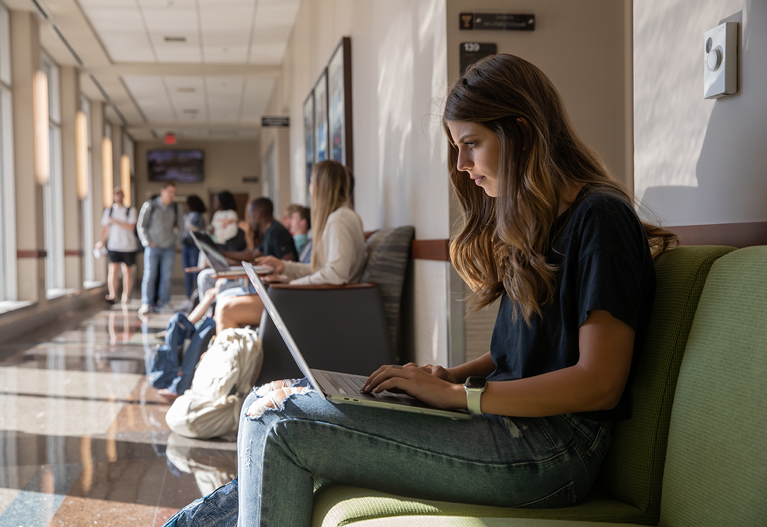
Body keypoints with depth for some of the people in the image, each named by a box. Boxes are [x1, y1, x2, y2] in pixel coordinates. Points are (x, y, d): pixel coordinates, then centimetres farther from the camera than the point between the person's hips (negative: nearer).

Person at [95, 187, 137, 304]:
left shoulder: (131, 210, 3)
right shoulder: (108, 211, 9)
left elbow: (131, 227, -8)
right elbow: (106, 228, 11)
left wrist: (114, 221, -12)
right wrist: (102, 241, -3)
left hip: (128, 246, 0)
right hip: (114, 246, 0)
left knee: (127, 270, 5)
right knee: (113, 269, -12)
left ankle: (126, 295, 16)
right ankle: (113, 295, -10)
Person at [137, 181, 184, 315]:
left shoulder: (176, 208, 8)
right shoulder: (150, 205, 0)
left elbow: (180, 227, 18)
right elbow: (141, 225, 4)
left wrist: (175, 241, 8)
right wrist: (147, 242, -4)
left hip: (169, 248, 3)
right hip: (153, 247, -3)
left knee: (166, 277, 3)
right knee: (149, 275, -6)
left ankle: (164, 303, 9)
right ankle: (146, 304, -4)